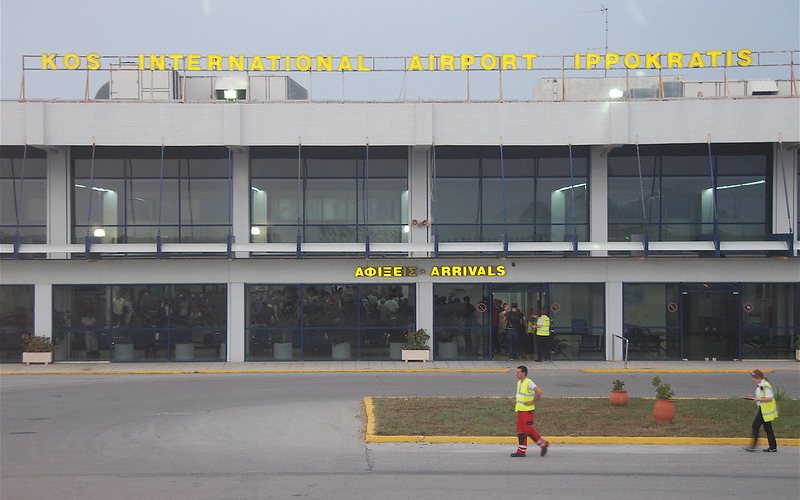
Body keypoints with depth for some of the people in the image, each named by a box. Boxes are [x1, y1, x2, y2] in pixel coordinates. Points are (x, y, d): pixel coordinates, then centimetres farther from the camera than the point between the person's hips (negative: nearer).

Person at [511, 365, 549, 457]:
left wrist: (533, 402, -19)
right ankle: (521, 451, 10)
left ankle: (543, 444, 6)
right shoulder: (519, 383, 13)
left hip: (527, 411, -9)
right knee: (520, 431, 7)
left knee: (528, 429, -8)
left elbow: (539, 392, -26)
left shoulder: (529, 383, -16)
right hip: (520, 410, 9)